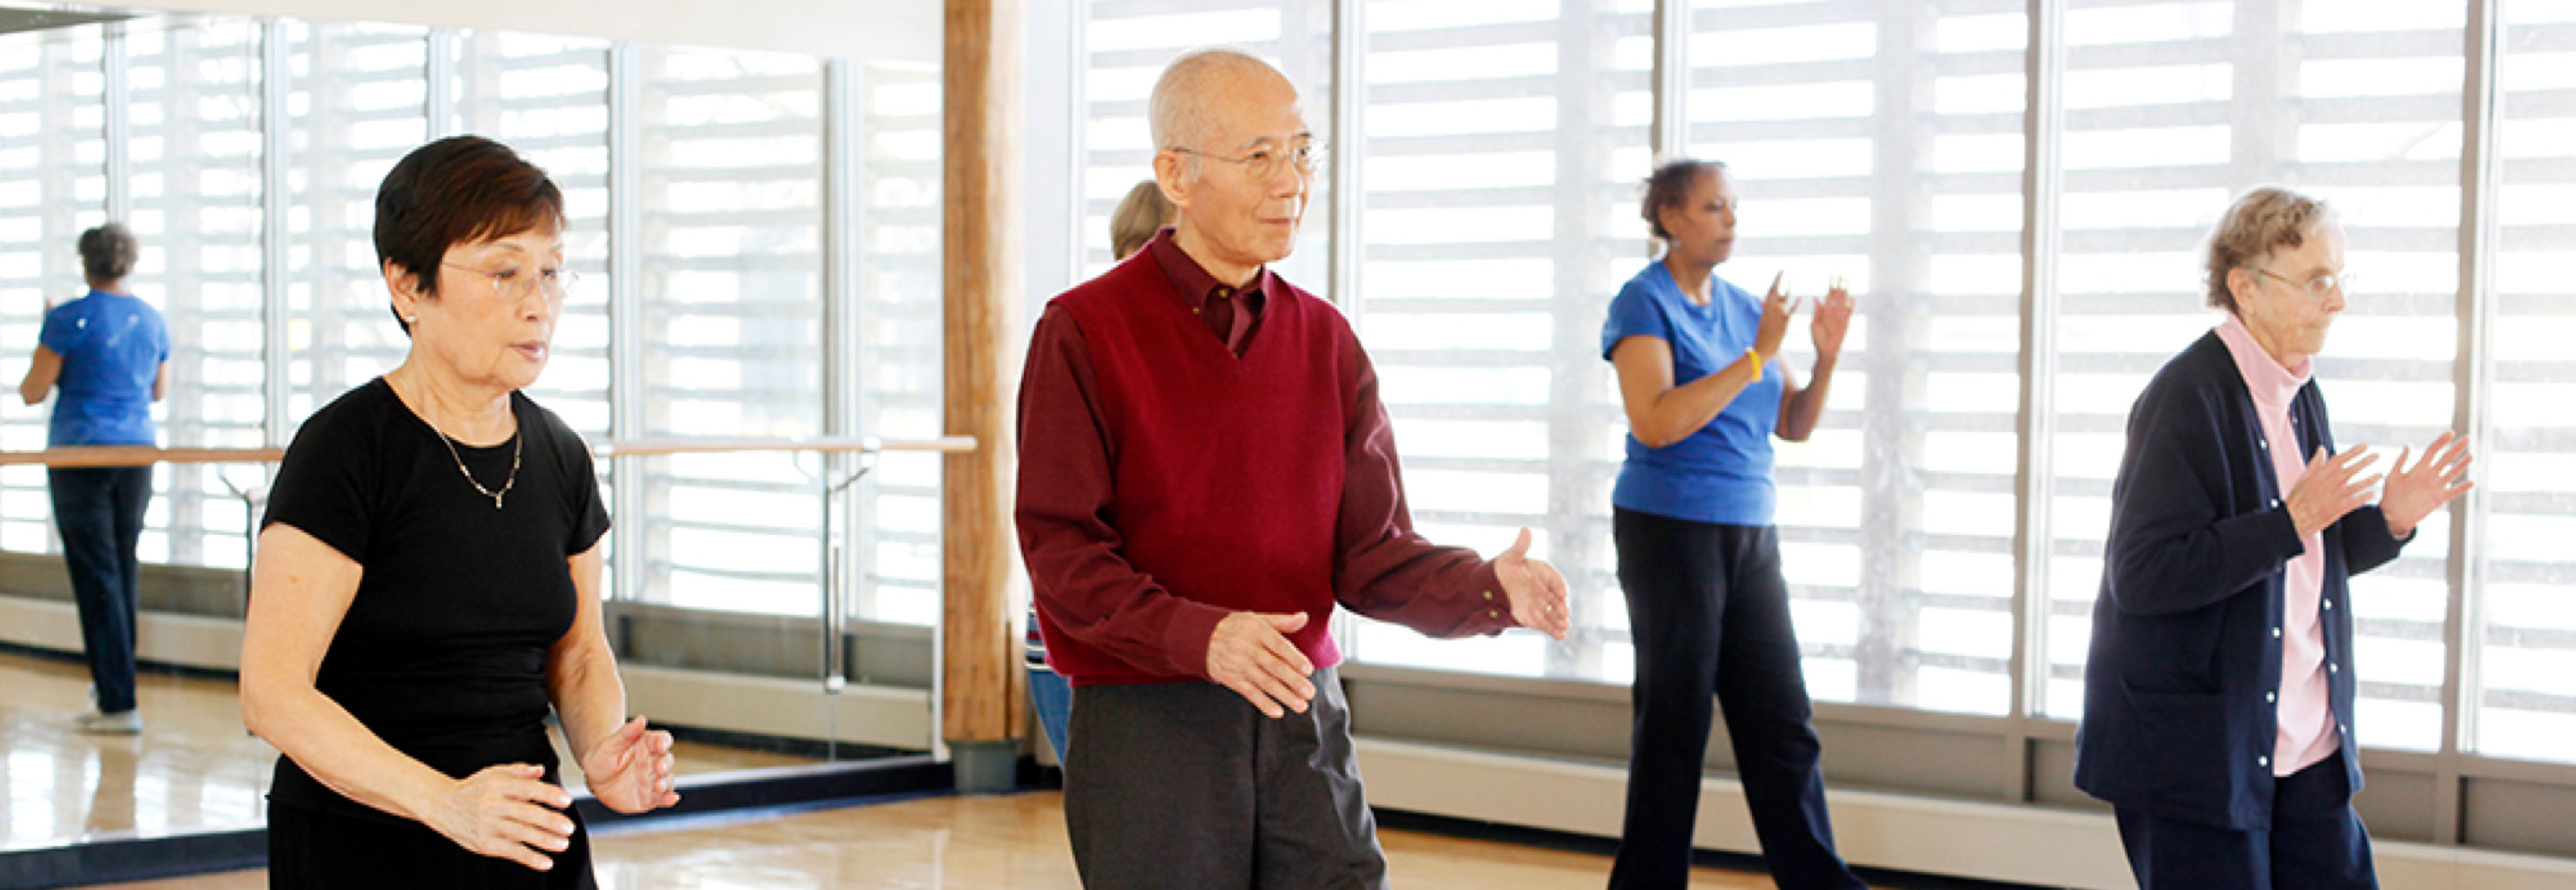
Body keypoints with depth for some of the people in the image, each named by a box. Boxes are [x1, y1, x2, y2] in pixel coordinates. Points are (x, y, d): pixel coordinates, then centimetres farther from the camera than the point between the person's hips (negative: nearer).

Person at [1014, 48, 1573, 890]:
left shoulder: (1325, 340, 10)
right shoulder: (1085, 330, -4)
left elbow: (1371, 553, 6)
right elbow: (1060, 551, -10)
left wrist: (1488, 588, -14)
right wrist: (1198, 636, -25)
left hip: (1305, 723, 4)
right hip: (1146, 723, -4)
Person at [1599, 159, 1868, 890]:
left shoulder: (1742, 307, 12)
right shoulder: (1643, 303, -7)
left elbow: (1793, 425, 13)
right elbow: (1655, 422, -21)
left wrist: (1827, 356, -4)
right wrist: (1757, 357, -21)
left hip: (1749, 534, 6)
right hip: (1670, 529, -6)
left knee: (1784, 726, 5)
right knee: (1674, 726, 0)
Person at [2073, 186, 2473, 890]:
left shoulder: (2300, 394, 11)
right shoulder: (2187, 398, -16)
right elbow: (2142, 577, -22)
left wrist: (2388, 520, 1)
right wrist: (2291, 521, -25)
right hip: (2196, 750, -8)